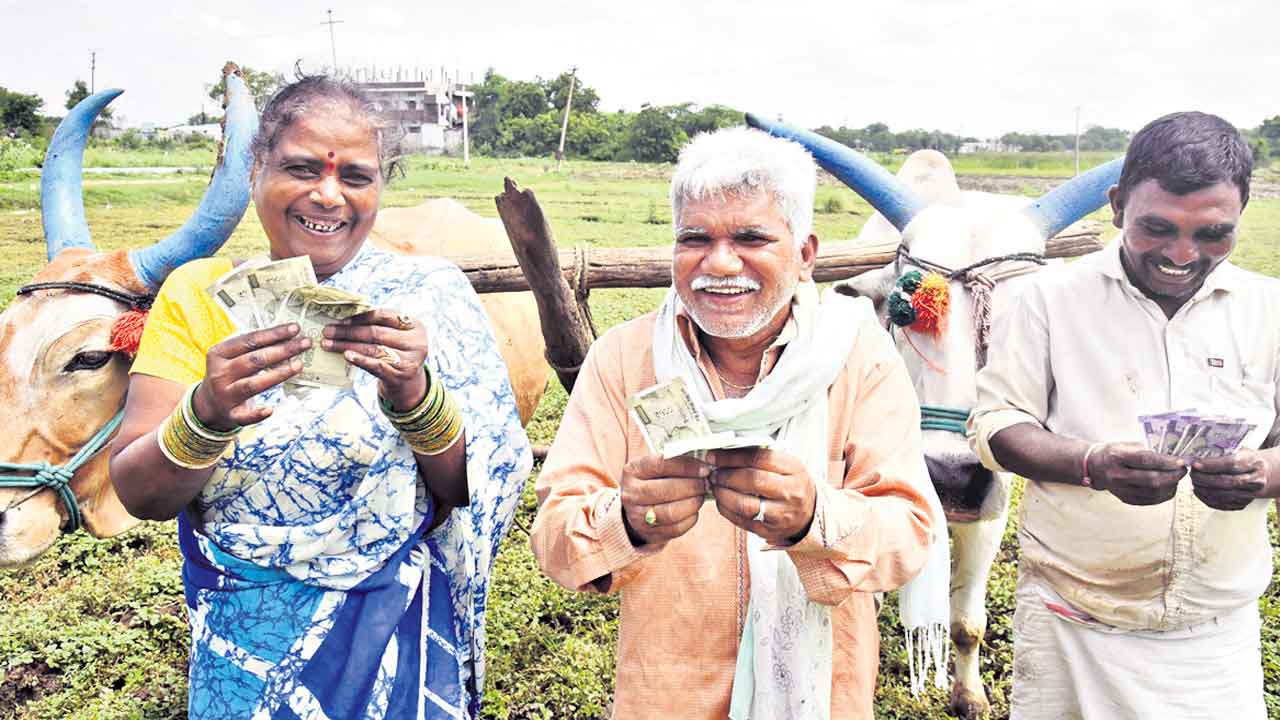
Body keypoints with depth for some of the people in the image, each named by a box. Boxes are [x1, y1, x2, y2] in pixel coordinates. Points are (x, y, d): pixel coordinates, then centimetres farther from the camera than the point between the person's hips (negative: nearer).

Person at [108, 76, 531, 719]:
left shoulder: (425, 297, -9)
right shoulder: (196, 293, -6)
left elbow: (465, 489, -11)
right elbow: (139, 494, -10)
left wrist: (413, 391, -29)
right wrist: (207, 413, -29)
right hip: (243, 644, 1)